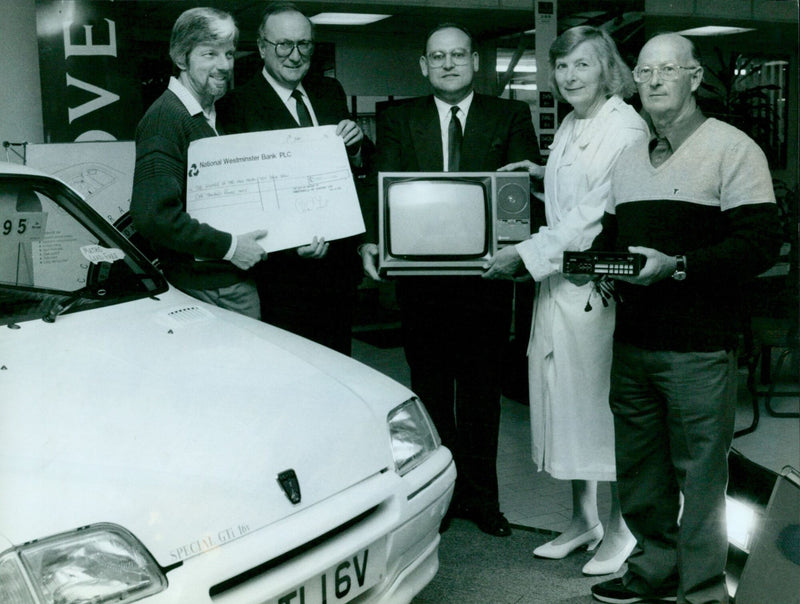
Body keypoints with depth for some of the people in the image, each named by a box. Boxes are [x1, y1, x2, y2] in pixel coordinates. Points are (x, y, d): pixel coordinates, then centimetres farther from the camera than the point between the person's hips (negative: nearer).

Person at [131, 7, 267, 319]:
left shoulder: (212, 115, 15)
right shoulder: (165, 117, -15)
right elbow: (153, 216, -24)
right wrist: (229, 246, -19)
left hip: (238, 280, 9)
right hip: (203, 289, -9)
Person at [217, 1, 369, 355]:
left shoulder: (330, 92, 10)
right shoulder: (238, 105, -9)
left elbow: (363, 167, 16)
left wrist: (355, 145, -8)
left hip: (340, 263, 6)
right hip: (285, 270, -6)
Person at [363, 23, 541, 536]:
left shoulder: (511, 117, 5)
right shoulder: (398, 119, 8)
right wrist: (372, 240, -20)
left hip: (486, 277, -1)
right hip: (421, 278, 1)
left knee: (481, 388, 10)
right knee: (431, 389, 10)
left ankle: (480, 495, 23)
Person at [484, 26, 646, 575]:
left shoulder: (625, 127, -12)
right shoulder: (569, 127, 15)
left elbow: (597, 212, -18)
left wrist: (526, 254, -17)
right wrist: (544, 174, 12)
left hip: (600, 284, -8)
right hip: (559, 281, 8)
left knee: (599, 399, 0)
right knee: (563, 396, 12)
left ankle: (619, 530, 17)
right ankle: (583, 520, 27)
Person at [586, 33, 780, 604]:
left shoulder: (733, 149, -5)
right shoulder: (629, 159, 17)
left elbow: (760, 244, -12)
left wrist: (677, 266, -22)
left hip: (698, 348, -6)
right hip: (632, 342, 6)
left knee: (698, 473, 0)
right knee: (638, 468, 14)